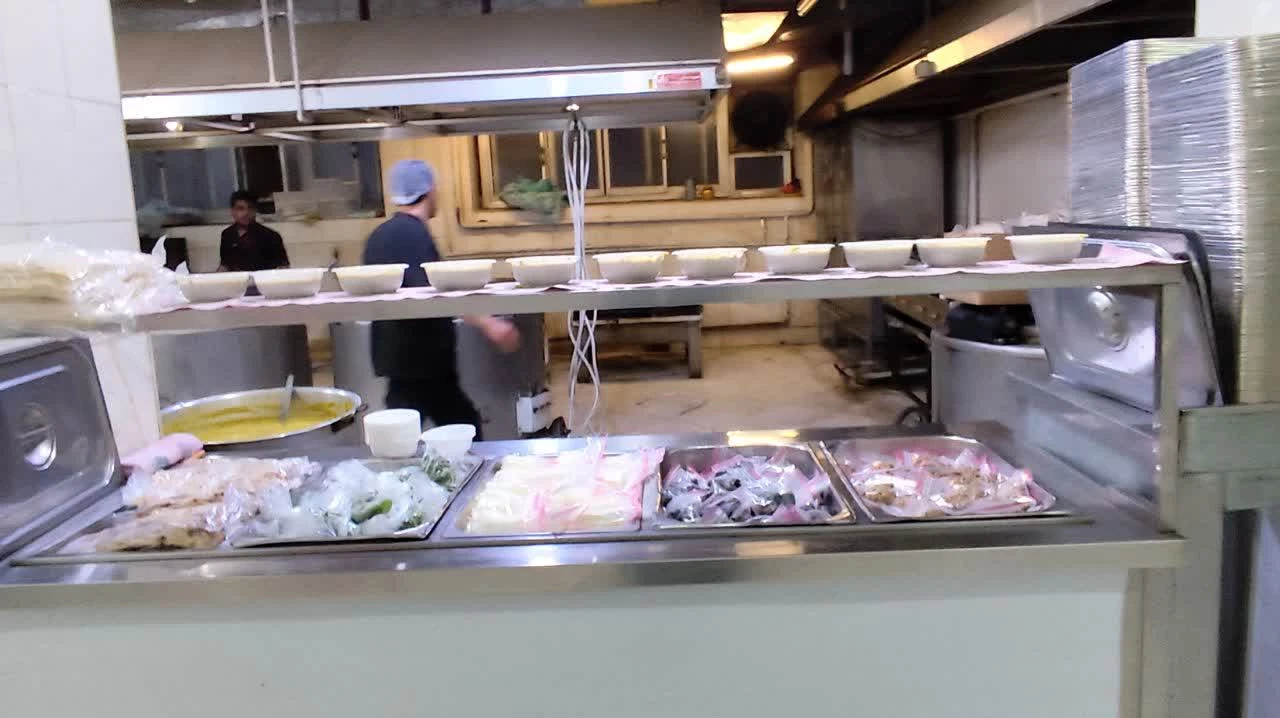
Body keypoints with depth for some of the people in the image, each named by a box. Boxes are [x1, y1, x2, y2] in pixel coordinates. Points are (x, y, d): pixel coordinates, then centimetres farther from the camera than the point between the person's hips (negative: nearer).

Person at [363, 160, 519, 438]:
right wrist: (487, 323, -33)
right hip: (419, 357, -10)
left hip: (403, 355, 10)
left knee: (462, 425, 14)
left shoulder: (382, 234, 14)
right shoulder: (412, 233, -16)